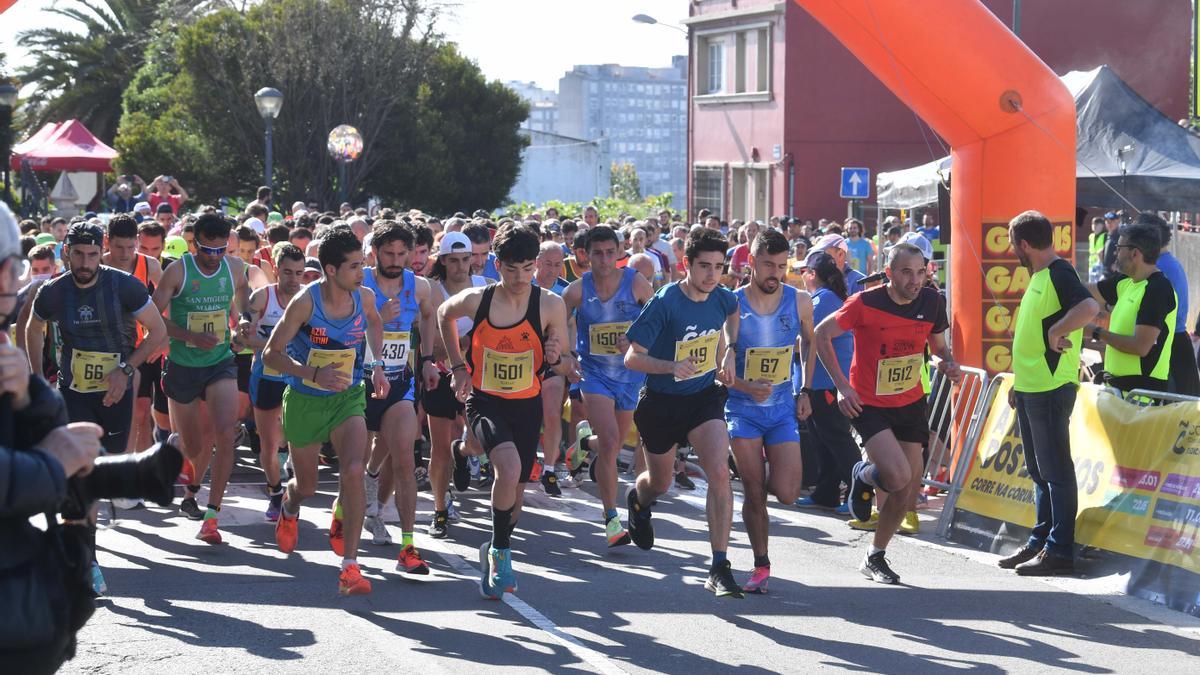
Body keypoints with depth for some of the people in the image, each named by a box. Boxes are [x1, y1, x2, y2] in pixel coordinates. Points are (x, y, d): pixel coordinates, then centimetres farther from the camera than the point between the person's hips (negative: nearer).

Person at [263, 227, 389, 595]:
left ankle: (349, 566, -14)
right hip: (305, 400, -2)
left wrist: (376, 365, 5)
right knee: (306, 486, 13)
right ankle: (289, 509, 54)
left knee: (353, 471, -22)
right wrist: (314, 373, -29)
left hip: (348, 398, 2)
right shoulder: (305, 302, -20)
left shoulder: (365, 297, -8)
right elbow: (271, 354, -16)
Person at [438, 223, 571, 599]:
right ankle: (500, 552, -5)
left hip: (527, 405, 2)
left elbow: (564, 368, -2)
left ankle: (496, 553, 39)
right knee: (508, 468, -27)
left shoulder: (550, 305, -11)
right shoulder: (476, 300, -12)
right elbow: (444, 315, 12)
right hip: (484, 400, -2)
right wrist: (458, 367, 9)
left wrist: (557, 359, -25)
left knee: (516, 488, 11)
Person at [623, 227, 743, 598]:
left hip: (705, 397, 2)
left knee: (720, 473, -20)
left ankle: (719, 568, -17)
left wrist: (729, 352, 8)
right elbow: (632, 358, -20)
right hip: (662, 402, -2)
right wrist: (672, 366, -37)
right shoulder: (665, 303, -22)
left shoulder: (722, 297, -7)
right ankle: (638, 498, 58)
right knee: (660, 483, 18)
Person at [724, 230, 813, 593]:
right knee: (754, 494, -1)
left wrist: (805, 390, 10)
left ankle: (756, 480, 26)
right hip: (743, 409, -2)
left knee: (787, 493, -9)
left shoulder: (800, 302, -4)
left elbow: (809, 342, 16)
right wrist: (746, 387, -23)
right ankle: (761, 565, 15)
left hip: (783, 407, 2)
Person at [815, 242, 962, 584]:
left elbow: (938, 345, 12)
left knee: (907, 490, 6)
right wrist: (842, 385, -13)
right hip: (869, 405, -5)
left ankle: (875, 557, 27)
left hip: (911, 403, 5)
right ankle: (863, 475, 14)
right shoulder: (866, 303, -19)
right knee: (899, 476, -23)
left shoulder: (933, 302, -6)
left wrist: (949, 363, -11)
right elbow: (821, 335, -8)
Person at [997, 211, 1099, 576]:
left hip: (1051, 390, -10)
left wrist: (1057, 332, -23)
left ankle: (1059, 550, -4)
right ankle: (1040, 541, 22)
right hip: (1030, 390, 10)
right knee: (1039, 470, 15)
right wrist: (1019, 381, 22)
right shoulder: (1038, 277, 17)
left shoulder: (1059, 273, -14)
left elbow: (1089, 308, -33)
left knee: (1055, 470, -6)